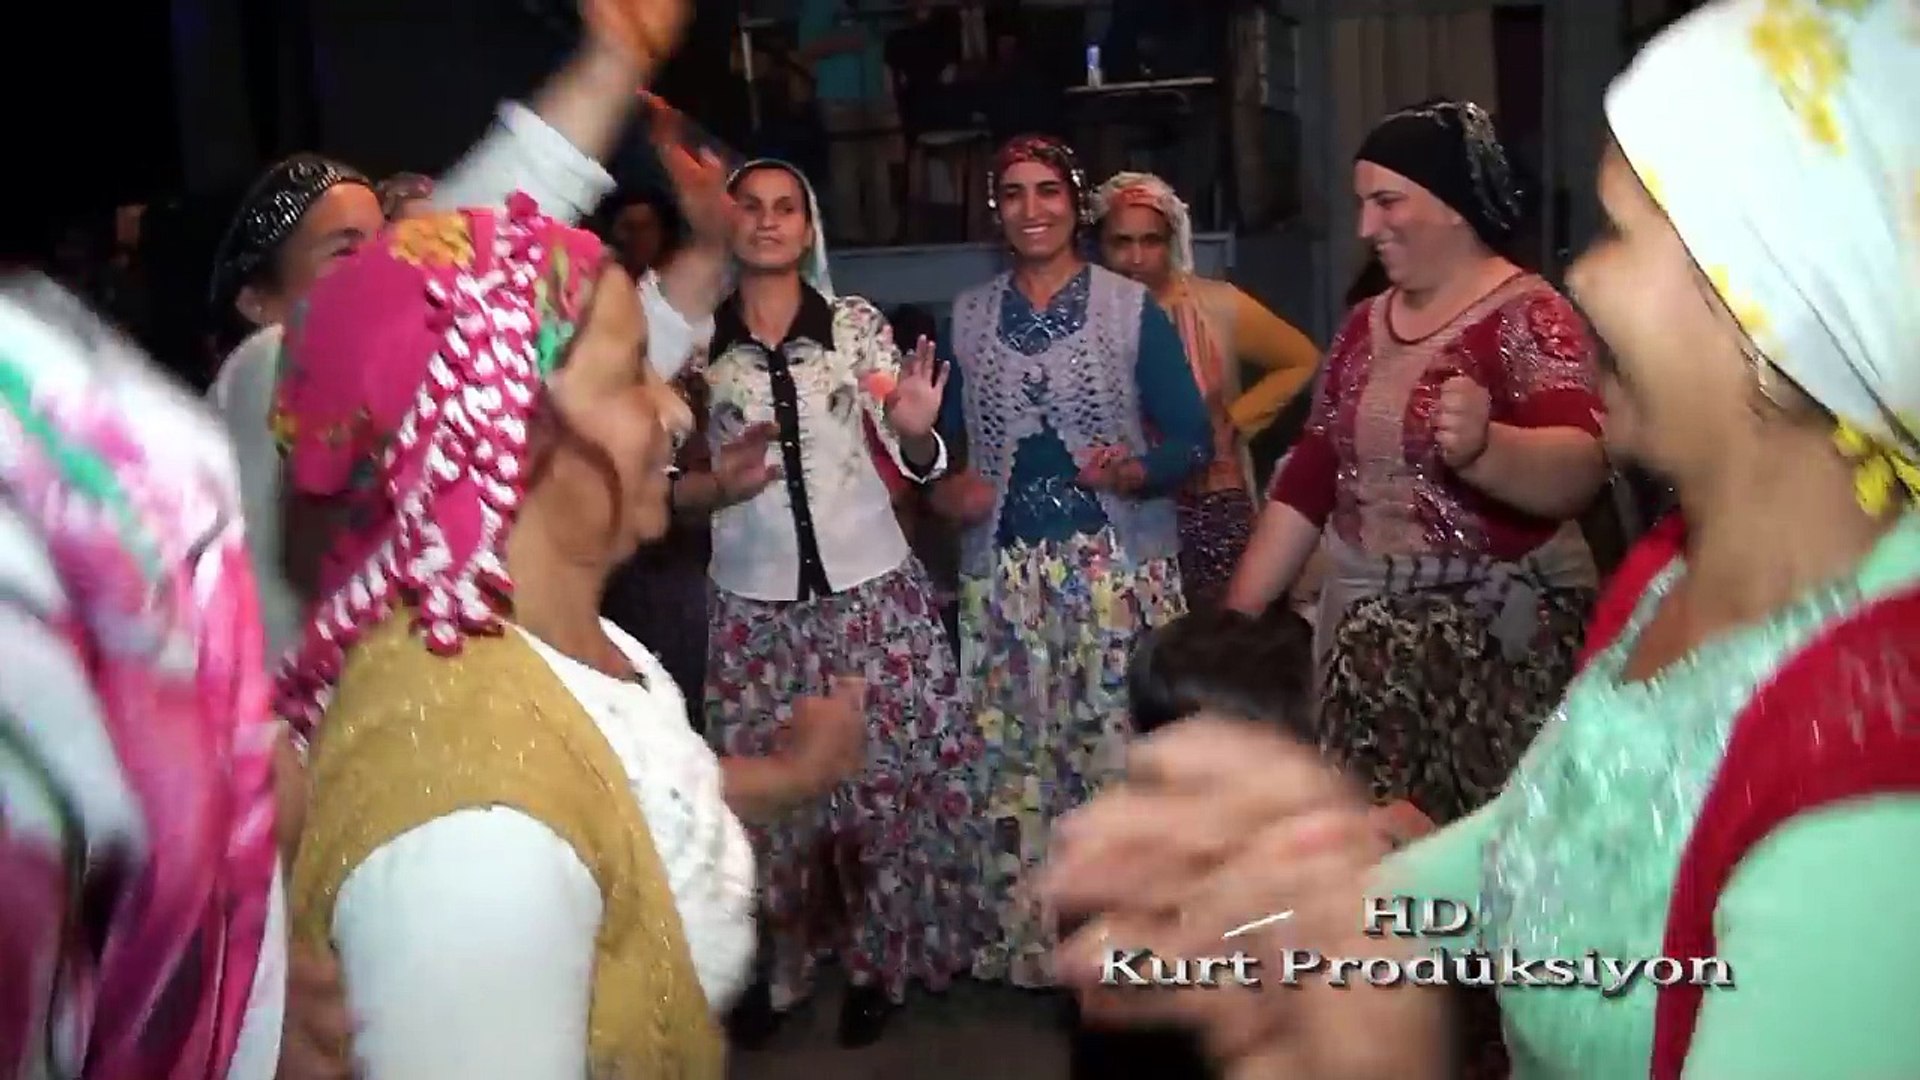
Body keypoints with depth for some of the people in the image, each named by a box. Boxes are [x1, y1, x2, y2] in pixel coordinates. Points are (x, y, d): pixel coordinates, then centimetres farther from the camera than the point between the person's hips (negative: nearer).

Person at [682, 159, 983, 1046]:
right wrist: (719, 486, -16)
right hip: (754, 602, 1)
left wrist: (916, 433, -21)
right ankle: (777, 965, 26)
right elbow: (666, 482, 5)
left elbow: (914, 462, 2)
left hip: (871, 590, 0)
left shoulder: (857, 323, 0)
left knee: (882, 774, 5)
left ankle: (875, 960, 23)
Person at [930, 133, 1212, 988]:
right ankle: (1025, 938, 17)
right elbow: (939, 434, 15)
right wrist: (941, 489, -6)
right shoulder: (967, 317, 11)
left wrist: (1134, 474, -20)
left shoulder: (1132, 308, 1)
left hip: (1119, 566, -3)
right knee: (1012, 758, 4)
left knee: (1118, 751, -4)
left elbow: (1193, 439, -1)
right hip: (1001, 573, 3)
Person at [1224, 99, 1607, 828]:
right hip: (1365, 640, 6)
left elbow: (1580, 469, -26)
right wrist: (1235, 615, 9)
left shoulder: (1527, 316, -10)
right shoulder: (1365, 326, 11)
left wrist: (1481, 449, -47)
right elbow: (1309, 478, 13)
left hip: (1496, 641, -6)